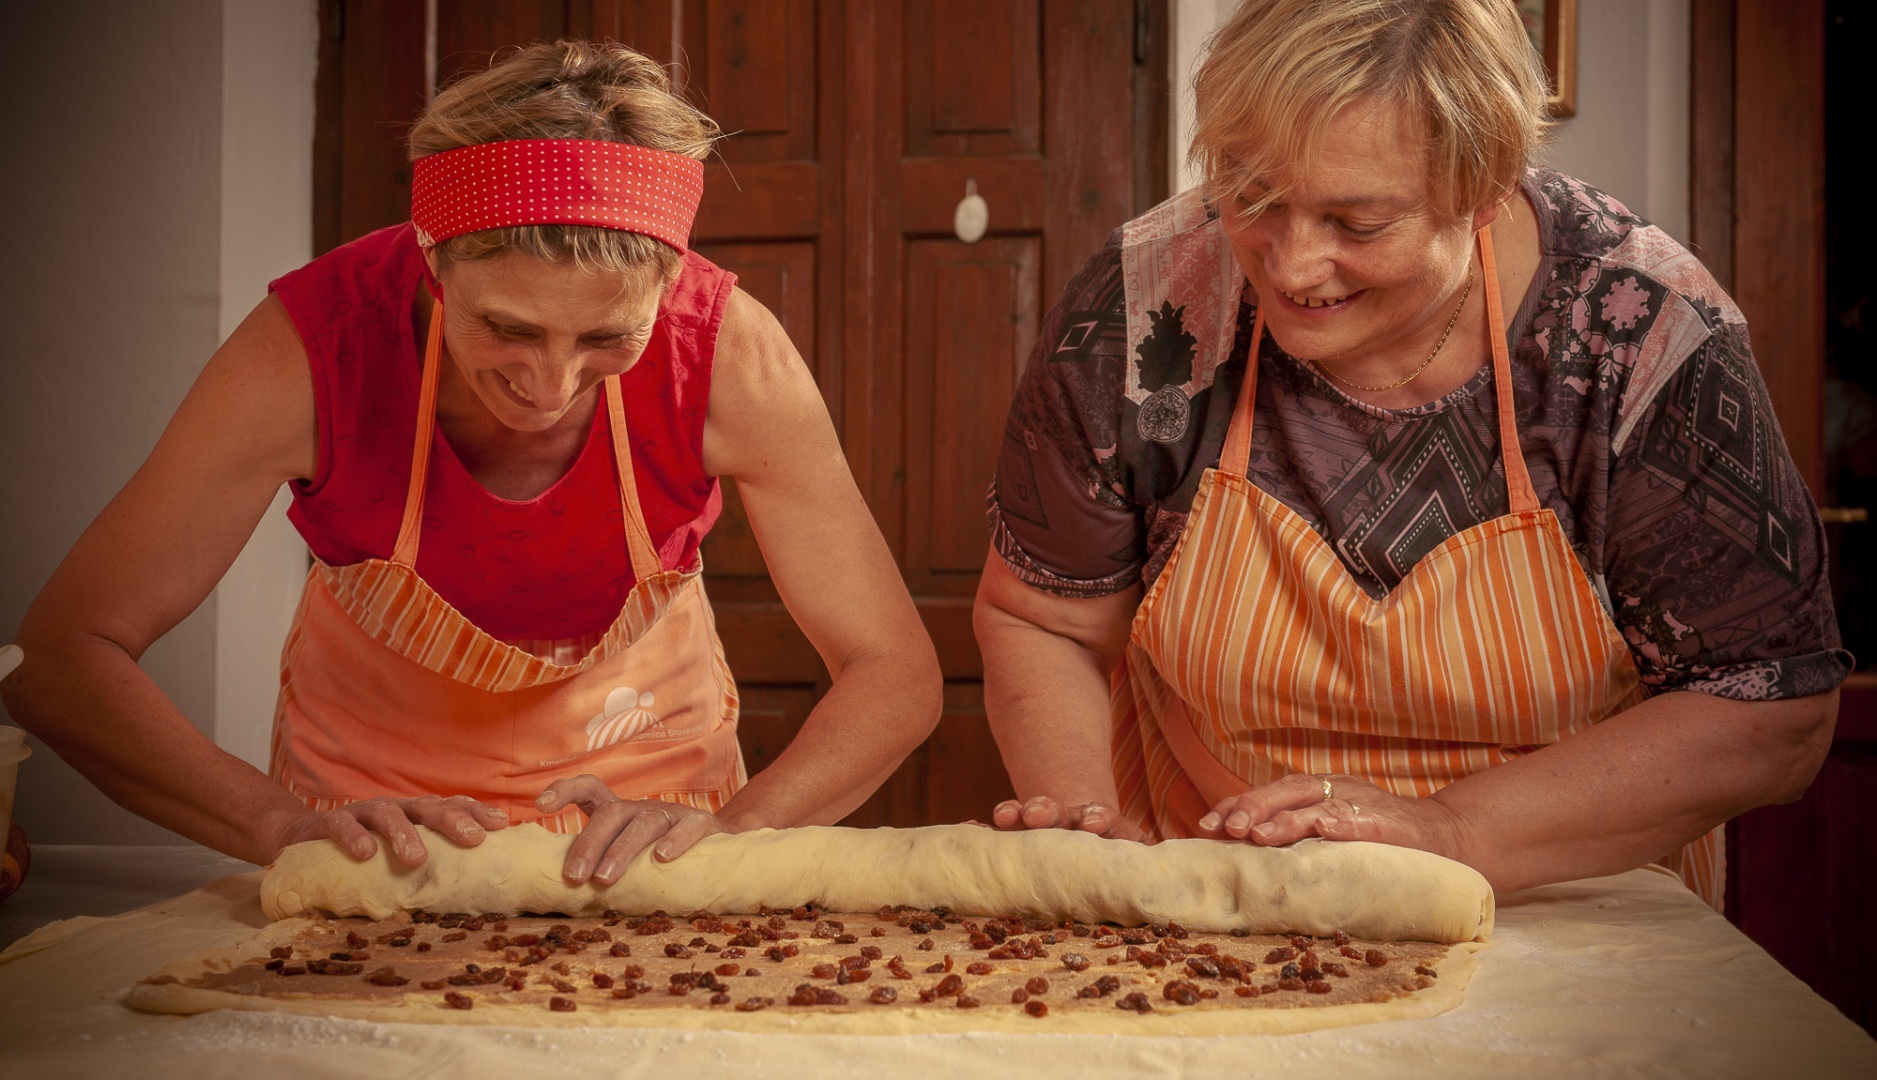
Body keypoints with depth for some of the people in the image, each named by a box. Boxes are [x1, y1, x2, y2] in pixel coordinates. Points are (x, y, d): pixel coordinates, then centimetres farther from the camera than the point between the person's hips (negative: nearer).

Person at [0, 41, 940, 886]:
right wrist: (279, 822, -37)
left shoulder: (726, 352, -26)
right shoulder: (316, 341, -27)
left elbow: (896, 673, -19)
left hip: (646, 798, 0)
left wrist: (735, 826, -36)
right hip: (376, 822, 1)